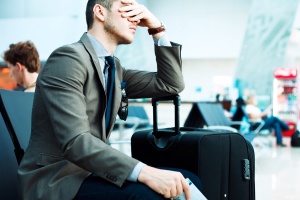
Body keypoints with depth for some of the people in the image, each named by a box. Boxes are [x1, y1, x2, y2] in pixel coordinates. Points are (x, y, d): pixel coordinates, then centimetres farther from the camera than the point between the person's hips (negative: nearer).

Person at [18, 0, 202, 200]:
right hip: (57, 180, -8)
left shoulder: (114, 67, 12)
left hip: (89, 170, 8)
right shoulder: (67, 58, -16)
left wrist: (157, 28, 4)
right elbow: (75, 141, -27)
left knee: (187, 181, -5)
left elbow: (172, 84, 15)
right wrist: (145, 172, -37)